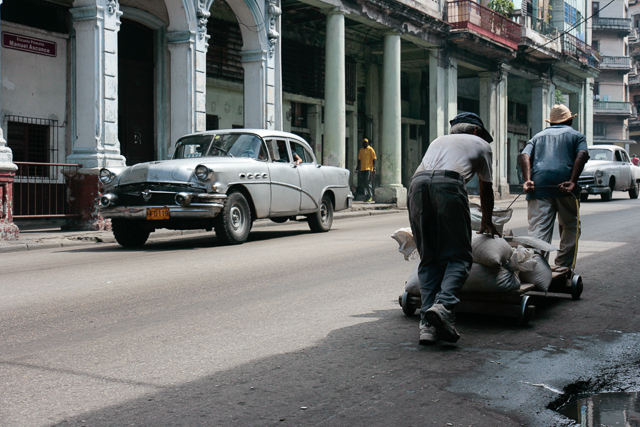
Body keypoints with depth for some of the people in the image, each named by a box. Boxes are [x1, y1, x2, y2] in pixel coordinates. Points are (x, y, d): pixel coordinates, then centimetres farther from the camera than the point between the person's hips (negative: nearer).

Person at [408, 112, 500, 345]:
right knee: (459, 256, 1)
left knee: (428, 259, 8)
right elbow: (486, 188, 38)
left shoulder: (438, 141, 42)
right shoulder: (481, 144, 31)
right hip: (449, 183, -4)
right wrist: (487, 221, 55)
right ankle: (443, 305, -23)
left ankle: (428, 322, -4)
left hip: (417, 182, 4)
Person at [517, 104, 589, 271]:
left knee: (538, 230, -3)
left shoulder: (538, 136, 27)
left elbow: (524, 156, 7)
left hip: (539, 184, 2)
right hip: (564, 186, -2)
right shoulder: (576, 135, 20)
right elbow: (583, 154, -2)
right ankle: (564, 269, 11)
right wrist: (572, 182, -11)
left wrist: (528, 180, -5)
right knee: (570, 228, 13)